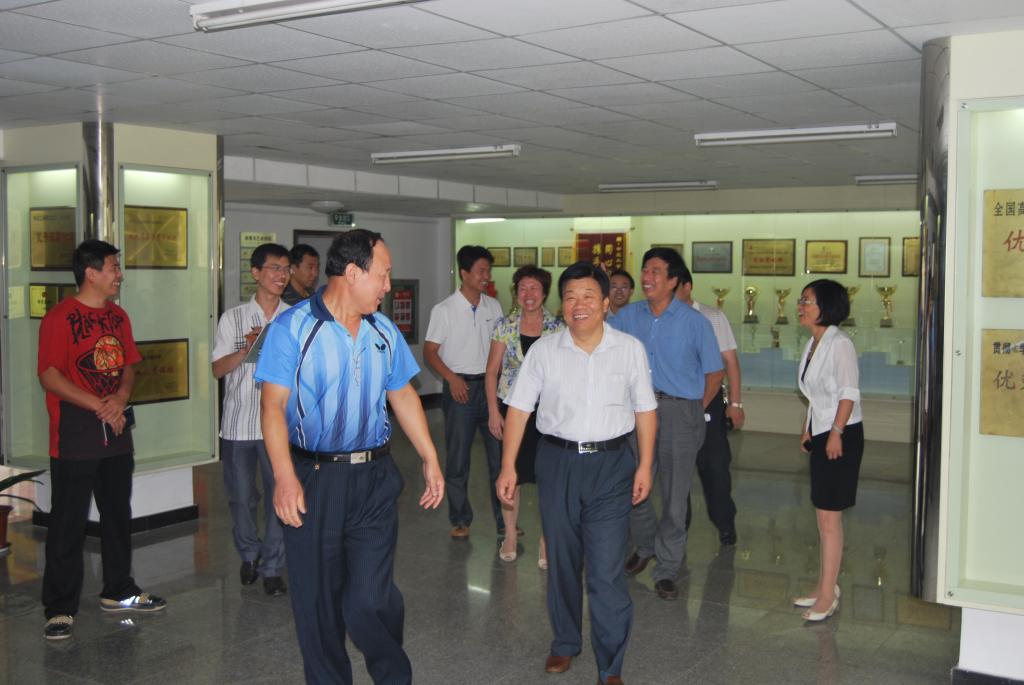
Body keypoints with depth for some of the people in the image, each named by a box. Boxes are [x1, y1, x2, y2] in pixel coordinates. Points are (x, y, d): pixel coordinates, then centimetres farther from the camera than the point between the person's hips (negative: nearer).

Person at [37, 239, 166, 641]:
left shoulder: (118, 316, 12)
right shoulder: (60, 318, -11)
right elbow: (49, 376, -16)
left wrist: (120, 398, -6)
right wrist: (99, 406, -19)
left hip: (116, 430, 7)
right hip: (75, 434, -7)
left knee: (118, 515, 16)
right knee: (68, 523, -2)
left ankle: (118, 592, 29)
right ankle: (60, 608, 7)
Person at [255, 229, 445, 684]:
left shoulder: (384, 332, 8)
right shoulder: (292, 328, -8)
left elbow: (403, 395, 16)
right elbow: (274, 404, -13)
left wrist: (430, 459, 14)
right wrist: (285, 477, -22)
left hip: (374, 479, 3)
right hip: (313, 479, -2)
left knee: (371, 598, -2)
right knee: (317, 599, 9)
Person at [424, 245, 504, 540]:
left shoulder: (493, 306, 8)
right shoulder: (444, 310, -4)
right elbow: (430, 352, -4)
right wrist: (451, 377, -17)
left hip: (491, 385, 3)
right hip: (460, 387, -3)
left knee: (500, 454, 4)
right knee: (457, 458, 4)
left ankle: (505, 520, 14)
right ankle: (460, 520, 17)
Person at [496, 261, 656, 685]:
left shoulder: (630, 349, -1)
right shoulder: (544, 350, -1)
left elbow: (645, 411, 5)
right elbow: (519, 409, 0)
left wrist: (645, 466, 1)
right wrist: (508, 466, -4)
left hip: (612, 464, -2)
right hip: (558, 461, 2)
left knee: (606, 571, -5)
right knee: (561, 561, 14)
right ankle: (565, 643, 36)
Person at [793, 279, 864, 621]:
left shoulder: (839, 343, -14)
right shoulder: (813, 343, 12)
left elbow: (849, 393, -18)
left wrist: (836, 433, -21)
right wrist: (807, 429, 18)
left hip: (841, 436, -9)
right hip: (821, 433, 9)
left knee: (828, 517, -5)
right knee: (824, 515, 14)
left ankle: (827, 596, 2)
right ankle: (824, 586, 23)